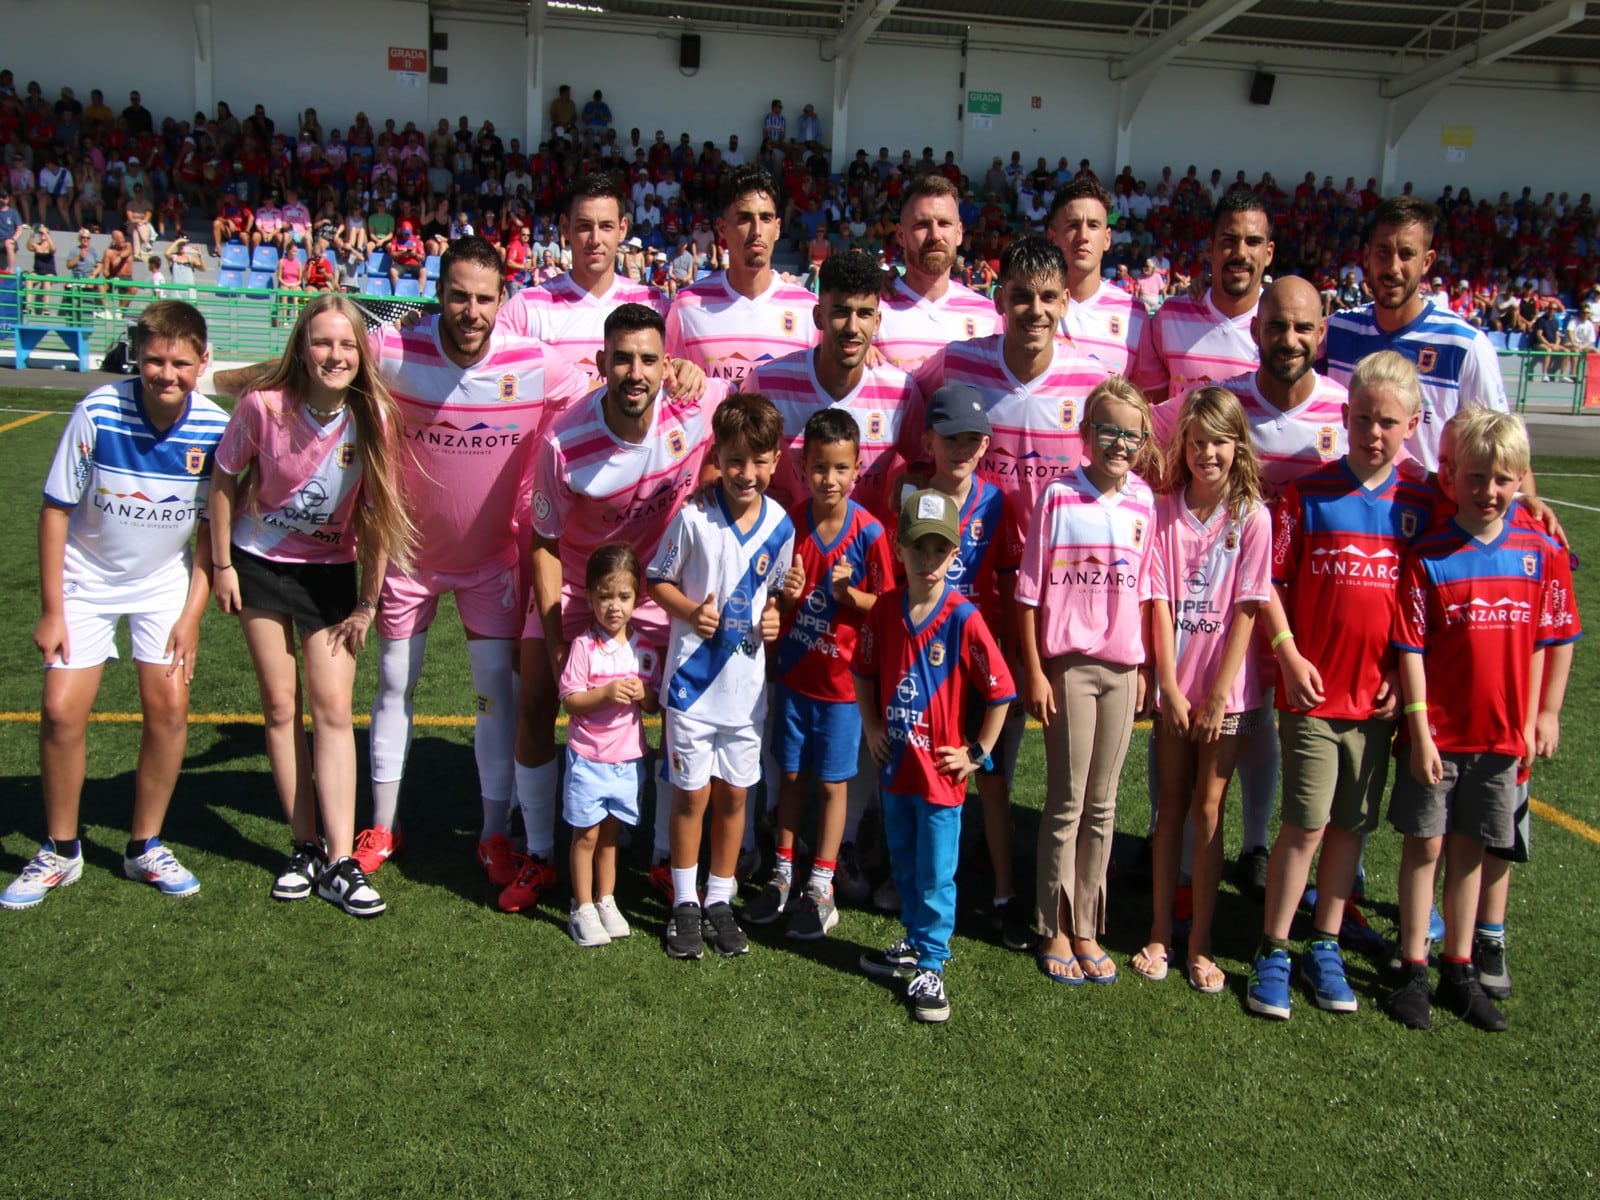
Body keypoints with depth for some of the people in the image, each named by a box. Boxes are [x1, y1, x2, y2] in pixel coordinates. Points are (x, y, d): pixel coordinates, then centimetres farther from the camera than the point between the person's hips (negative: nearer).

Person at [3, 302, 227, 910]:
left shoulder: (216, 427, -17)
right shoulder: (97, 413, -22)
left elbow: (212, 528, -5)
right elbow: (56, 509, -12)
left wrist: (192, 615, -7)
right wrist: (52, 610, -11)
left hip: (166, 582, 2)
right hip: (86, 580, -1)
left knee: (169, 707, -4)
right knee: (62, 711, -6)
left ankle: (144, 847, 15)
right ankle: (60, 851, 14)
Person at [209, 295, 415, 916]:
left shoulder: (374, 418, -17)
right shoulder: (263, 406, -19)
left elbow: (378, 515, -9)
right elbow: (224, 481, -4)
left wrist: (368, 602, -6)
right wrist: (222, 565, -2)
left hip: (330, 570, 0)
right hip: (260, 562, 0)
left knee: (333, 709, -5)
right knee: (281, 707, 5)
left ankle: (340, 862, -1)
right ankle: (304, 847, 16)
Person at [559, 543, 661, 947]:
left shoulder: (645, 649, 1)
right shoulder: (584, 646, -11)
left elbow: (654, 705, 6)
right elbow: (569, 701, -12)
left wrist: (643, 694, -15)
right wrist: (606, 693, -25)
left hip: (628, 759, 3)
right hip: (588, 758, -3)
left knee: (611, 834, 14)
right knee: (586, 835, 4)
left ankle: (606, 901, 26)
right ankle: (582, 908, 15)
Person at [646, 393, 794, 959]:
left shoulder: (780, 524, -2)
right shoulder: (693, 518, -13)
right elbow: (658, 579, -3)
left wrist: (774, 618, -8)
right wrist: (691, 610, -20)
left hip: (746, 681, 3)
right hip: (693, 679, -3)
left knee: (733, 794, 12)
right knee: (692, 794, 7)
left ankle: (720, 900, 29)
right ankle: (685, 903, 25)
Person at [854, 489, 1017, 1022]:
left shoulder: (963, 618, -16)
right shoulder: (885, 609, -3)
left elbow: (1000, 691, -11)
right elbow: (863, 669, 13)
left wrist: (977, 753, -8)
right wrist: (870, 725, 6)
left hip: (940, 771, -5)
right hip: (895, 765, 5)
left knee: (935, 874, 5)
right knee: (903, 866, 20)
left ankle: (930, 965, 20)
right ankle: (914, 942, 39)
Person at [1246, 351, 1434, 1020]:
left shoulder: (1421, 502, 4)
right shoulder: (1309, 494, -3)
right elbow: (1270, 582, -2)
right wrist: (1289, 655, -11)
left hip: (1378, 697, 3)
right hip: (1313, 690, -3)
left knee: (1351, 825, 11)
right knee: (1306, 825, -2)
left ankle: (1325, 947, 25)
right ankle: (1273, 952, 11)